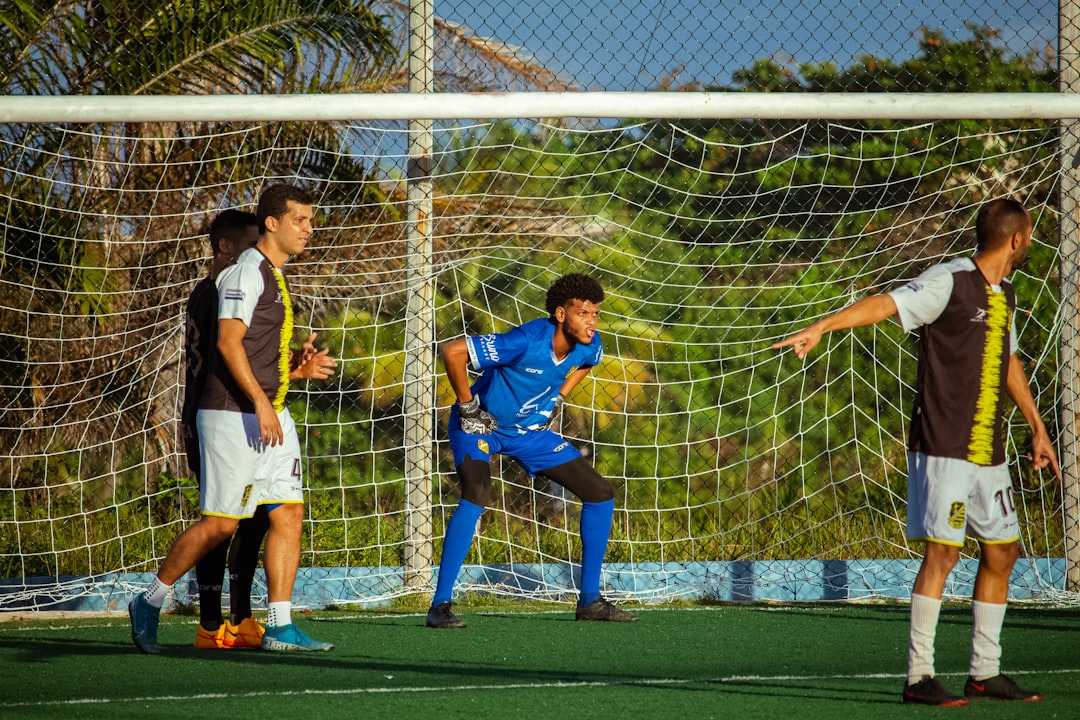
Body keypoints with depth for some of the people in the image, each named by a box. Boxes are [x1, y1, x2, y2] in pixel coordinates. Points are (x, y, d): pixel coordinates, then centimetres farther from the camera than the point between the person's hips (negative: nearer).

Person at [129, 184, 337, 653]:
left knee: (289, 514, 0)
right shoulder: (245, 272, -10)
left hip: (271, 417, 9)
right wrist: (261, 403, -24)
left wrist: (300, 366, 6)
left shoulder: (275, 278, 19)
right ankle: (149, 603, 9)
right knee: (221, 522, -6)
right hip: (233, 416, -9)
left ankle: (279, 627, 0)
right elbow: (229, 343, -19)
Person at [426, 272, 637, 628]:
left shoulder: (589, 346, -11)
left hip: (531, 429, 7)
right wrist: (468, 406, -25)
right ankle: (440, 605, -29)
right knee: (476, 492, -33)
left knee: (600, 492, 2)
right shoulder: (527, 341, -33)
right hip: (481, 425, -7)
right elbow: (452, 351, -35)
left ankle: (590, 600, 12)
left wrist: (556, 400, 7)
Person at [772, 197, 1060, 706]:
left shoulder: (1003, 296, 16)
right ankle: (918, 676, -7)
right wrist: (819, 328, -36)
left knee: (1002, 550, 10)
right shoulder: (950, 282, -10)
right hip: (943, 449, -8)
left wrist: (1036, 427, 38)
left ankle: (985, 673, 20)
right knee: (942, 552, -11)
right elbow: (883, 305, -22)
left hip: (988, 454, 8)